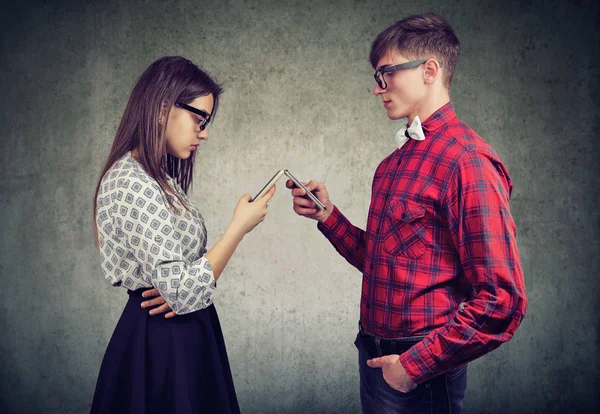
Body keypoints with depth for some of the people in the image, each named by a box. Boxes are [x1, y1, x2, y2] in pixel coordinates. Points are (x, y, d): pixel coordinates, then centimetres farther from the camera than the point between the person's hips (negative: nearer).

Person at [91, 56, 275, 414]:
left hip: (185, 335, 9)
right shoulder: (131, 183, -22)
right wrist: (240, 227, -17)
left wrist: (179, 288, -12)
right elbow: (182, 292, -25)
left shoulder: (158, 179, 8)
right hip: (162, 343, -9)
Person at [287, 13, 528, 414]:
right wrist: (328, 215, 2)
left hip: (420, 374, -7)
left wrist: (416, 364, -16)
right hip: (376, 357, 7)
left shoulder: (466, 161, -18)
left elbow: (503, 303, -21)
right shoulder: (394, 163, 7)